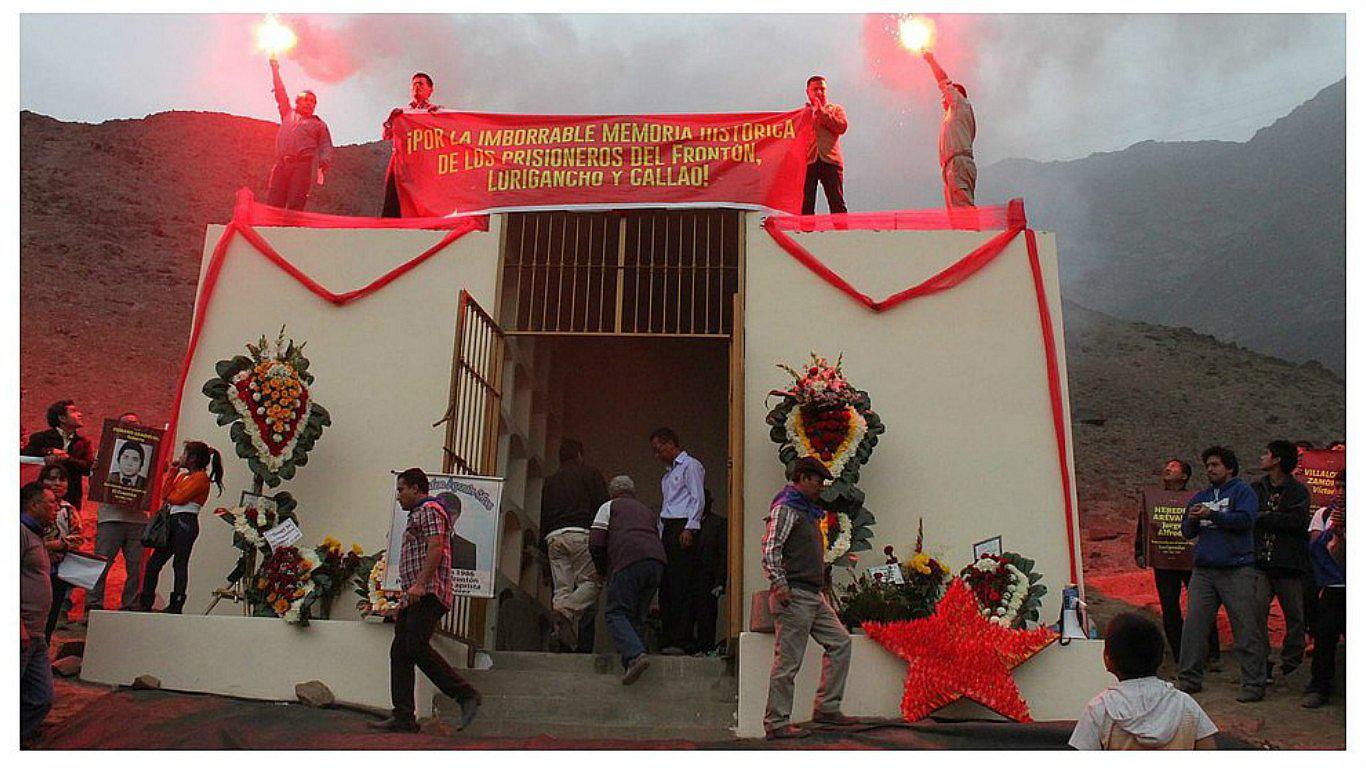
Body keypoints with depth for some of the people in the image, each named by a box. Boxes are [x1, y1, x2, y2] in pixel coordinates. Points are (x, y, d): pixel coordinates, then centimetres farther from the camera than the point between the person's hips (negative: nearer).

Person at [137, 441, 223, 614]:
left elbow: (178, 497, -15)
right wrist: (173, 470, 11)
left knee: (179, 563, -7)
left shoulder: (200, 477, -8)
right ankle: (145, 603, 11)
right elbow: (165, 493, 10)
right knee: (154, 562, 7)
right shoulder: (183, 475, 21)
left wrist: (169, 497, 6)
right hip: (174, 521, 9)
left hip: (186, 522, -9)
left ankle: (176, 605, -3)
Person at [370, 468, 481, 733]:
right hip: (414, 598, 11)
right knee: (399, 651, 4)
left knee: (416, 646, -20)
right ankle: (403, 717, 3)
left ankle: (465, 694, -15)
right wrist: (406, 599, 25)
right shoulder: (417, 515, 29)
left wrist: (419, 584, -25)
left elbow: (436, 548, -17)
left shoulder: (430, 510, -3)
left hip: (428, 594, -11)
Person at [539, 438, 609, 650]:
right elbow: (602, 504, 0)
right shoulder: (589, 472, 12)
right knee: (592, 581, -3)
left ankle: (562, 635, -7)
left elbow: (543, 515, 23)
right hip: (580, 532, -5)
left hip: (553, 536, 5)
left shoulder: (550, 480, 26)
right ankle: (569, 610, -27)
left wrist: (544, 548, 23)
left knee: (561, 588, 3)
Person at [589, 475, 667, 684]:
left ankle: (635, 655, -25)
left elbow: (596, 543, 8)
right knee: (638, 616, 12)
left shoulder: (609, 507, 20)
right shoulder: (649, 511, 35)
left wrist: (604, 572, 23)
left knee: (616, 614, -5)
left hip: (629, 561, -5)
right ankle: (631, 665, 1)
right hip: (657, 560, 5)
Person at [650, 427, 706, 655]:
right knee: (665, 586, 3)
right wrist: (660, 537, 14)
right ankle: (668, 640, 5)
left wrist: (689, 528, -18)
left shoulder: (691, 466, 1)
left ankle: (680, 641, -15)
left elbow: (698, 499, -8)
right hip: (667, 530, 9)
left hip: (683, 527, -8)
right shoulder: (667, 475, 26)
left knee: (681, 585, -13)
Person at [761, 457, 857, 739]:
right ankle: (777, 724, 1)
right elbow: (770, 548, -19)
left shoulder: (808, 510, 21)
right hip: (794, 595, -10)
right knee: (788, 661, -6)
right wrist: (779, 584, -24)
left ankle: (826, 708, 15)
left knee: (840, 641, 11)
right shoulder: (785, 508, -9)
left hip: (814, 595, 10)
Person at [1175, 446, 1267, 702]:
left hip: (1237, 570, -6)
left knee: (1245, 628, -4)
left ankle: (1254, 684, 2)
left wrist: (1211, 515, -16)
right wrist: (1192, 520, -3)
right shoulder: (1200, 497, 20)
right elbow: (1187, 531, 18)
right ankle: (1189, 678, 10)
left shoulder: (1242, 491, 2)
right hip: (1203, 570, 6)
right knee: (1193, 626, 3)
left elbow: (1245, 519, -14)